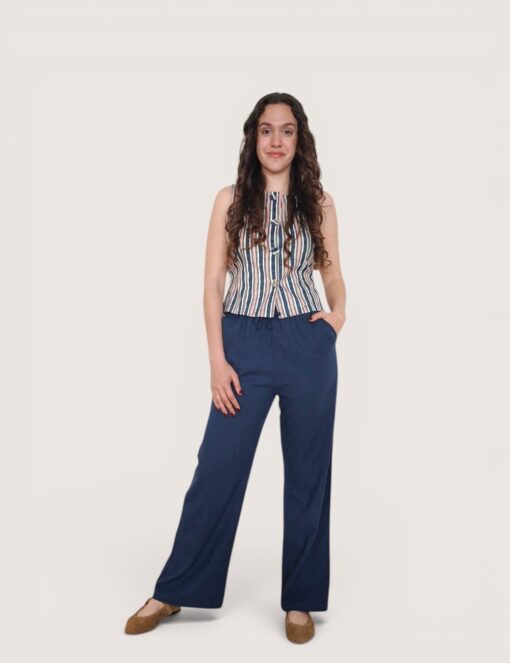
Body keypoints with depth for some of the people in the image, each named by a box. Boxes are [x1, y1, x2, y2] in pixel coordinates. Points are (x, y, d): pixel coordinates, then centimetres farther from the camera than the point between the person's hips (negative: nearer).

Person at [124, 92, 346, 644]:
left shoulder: (319, 203, 6)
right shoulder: (231, 199, 4)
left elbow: (333, 274, 14)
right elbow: (213, 283, 1)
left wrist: (339, 312, -8)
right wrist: (217, 361, -6)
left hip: (308, 346, 1)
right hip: (244, 342, -1)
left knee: (307, 473, 7)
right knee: (217, 469, 3)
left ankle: (300, 599, 23)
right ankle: (174, 592, 19)